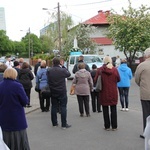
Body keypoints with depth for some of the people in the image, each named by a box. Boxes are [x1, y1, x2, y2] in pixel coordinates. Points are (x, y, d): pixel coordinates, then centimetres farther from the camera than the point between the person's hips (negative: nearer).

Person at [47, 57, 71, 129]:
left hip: (53, 92, 3)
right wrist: (64, 66, 11)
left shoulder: (49, 71, -6)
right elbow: (68, 74, 6)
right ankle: (64, 124, 2)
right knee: (63, 107, 2)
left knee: (54, 107, 12)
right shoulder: (63, 70, -14)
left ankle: (54, 123, 20)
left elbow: (48, 81, 4)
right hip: (62, 92, -3)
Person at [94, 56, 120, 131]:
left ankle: (107, 126, 12)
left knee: (105, 110, 9)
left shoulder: (100, 70, -9)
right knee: (113, 109, 10)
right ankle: (114, 126, 14)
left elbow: (95, 80, -6)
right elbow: (118, 79, 4)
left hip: (104, 93, -1)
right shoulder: (115, 69, -6)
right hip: (113, 93, 1)